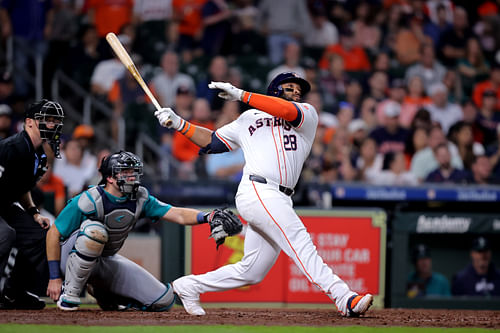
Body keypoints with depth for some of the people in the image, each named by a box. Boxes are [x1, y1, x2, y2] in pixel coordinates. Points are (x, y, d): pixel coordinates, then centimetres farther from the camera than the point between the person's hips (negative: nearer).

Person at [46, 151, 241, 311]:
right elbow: (54, 234, -19)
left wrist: (207, 217, -34)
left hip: (107, 261, 6)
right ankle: (70, 294, -23)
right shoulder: (90, 201, -24)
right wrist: (55, 278, -21)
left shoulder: (140, 199, -6)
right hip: (73, 258, -6)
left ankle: (101, 291, 16)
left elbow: (177, 214, -14)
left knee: (163, 300, -5)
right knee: (94, 230, -40)